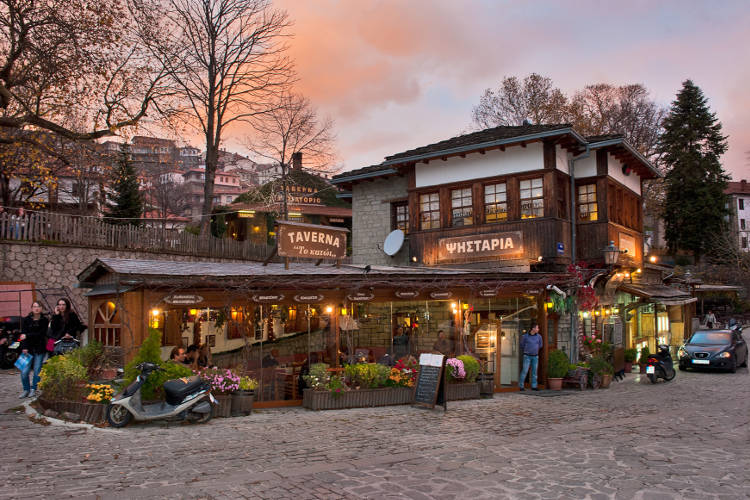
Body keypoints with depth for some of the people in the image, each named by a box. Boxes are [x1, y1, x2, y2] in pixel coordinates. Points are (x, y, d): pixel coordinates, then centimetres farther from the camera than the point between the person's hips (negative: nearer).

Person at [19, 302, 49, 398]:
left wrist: (28, 336, -15)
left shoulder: (45, 320, 2)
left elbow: (41, 334, -8)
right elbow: (23, 334, -2)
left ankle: (33, 389, 18)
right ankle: (26, 390, 13)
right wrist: (24, 347, -13)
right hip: (28, 349, 1)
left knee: (37, 370, 2)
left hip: (40, 349, -1)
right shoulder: (26, 320, 4)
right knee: (24, 371, -5)